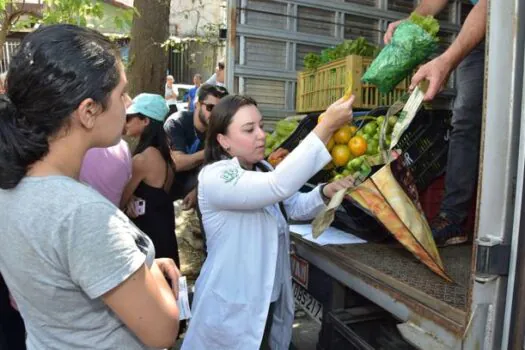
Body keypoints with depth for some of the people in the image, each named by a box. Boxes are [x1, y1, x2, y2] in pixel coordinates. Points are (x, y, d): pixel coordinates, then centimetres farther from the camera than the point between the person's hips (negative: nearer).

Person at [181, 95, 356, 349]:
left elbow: (296, 207, 5)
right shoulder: (215, 176, -25)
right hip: (232, 307, -7)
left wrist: (325, 192, -16)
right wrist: (327, 126, -38)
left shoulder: (261, 169, 3)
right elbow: (279, 185, -38)